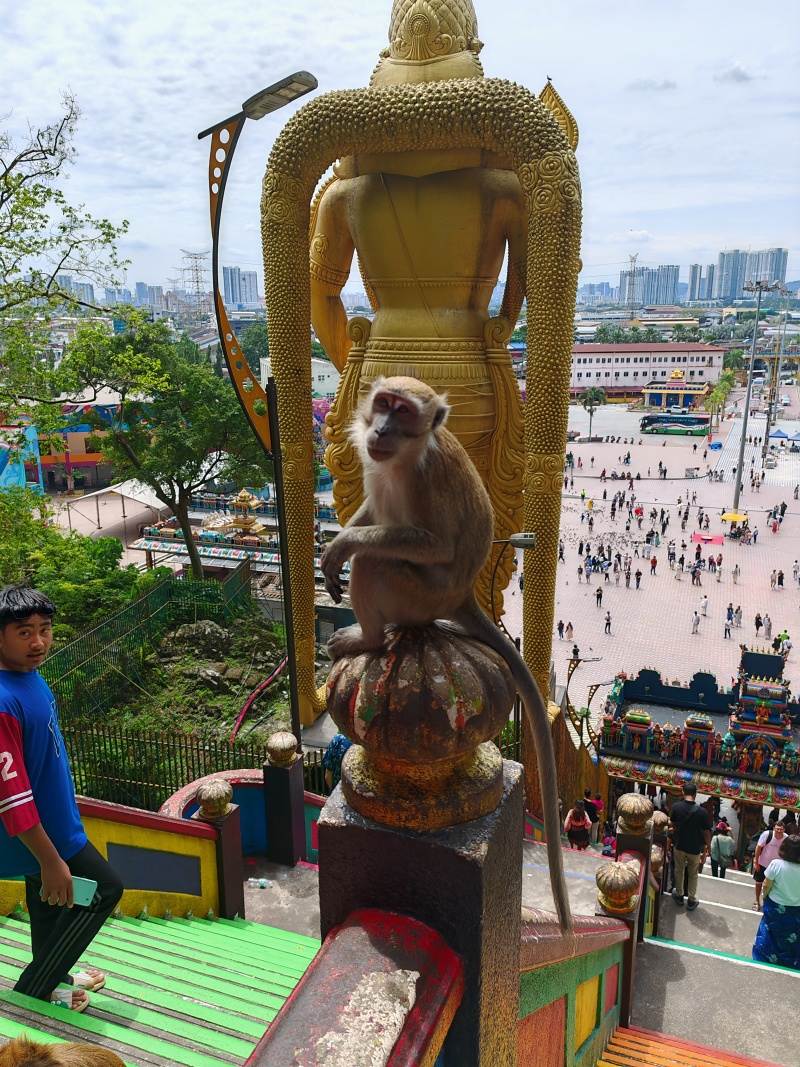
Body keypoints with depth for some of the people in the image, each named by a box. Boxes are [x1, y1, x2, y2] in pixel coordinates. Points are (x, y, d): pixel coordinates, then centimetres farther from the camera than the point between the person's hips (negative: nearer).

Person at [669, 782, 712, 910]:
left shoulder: (676, 807, -15)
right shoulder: (702, 812, -22)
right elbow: (707, 833, -15)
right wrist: (706, 850, 0)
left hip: (679, 846, 1)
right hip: (695, 849, -1)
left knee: (679, 871, 23)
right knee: (693, 875, 19)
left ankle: (679, 895, 38)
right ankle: (691, 901, 29)